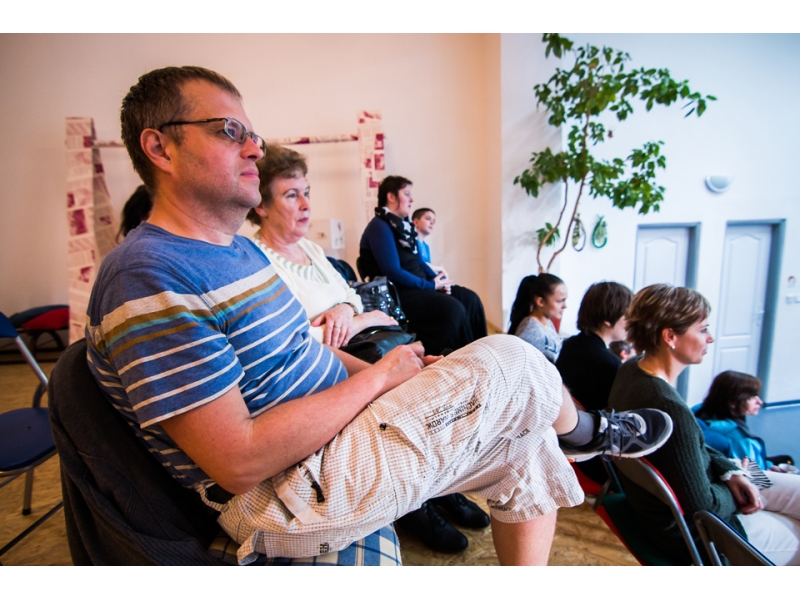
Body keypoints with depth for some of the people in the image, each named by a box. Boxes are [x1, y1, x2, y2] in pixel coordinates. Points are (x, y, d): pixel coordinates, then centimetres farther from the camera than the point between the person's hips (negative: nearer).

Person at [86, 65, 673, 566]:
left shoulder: (239, 248, 11)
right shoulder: (149, 279, -20)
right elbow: (242, 462, -25)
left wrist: (400, 377, 1)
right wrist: (383, 374, -17)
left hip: (337, 430, 9)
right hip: (287, 495, -8)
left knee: (526, 443, 6)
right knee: (507, 362, -10)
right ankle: (590, 429, 24)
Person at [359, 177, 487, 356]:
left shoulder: (403, 224, 14)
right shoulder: (380, 227, -13)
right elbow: (393, 273, -21)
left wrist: (438, 280, -2)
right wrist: (431, 285, -14)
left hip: (418, 286, 9)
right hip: (398, 293, -9)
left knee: (470, 298, -5)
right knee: (452, 308, -26)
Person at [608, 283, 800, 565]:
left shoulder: (630, 370, -9)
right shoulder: (669, 409, -37)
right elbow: (702, 504, -23)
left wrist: (729, 470, -2)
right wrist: (739, 498, -4)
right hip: (691, 532, -8)